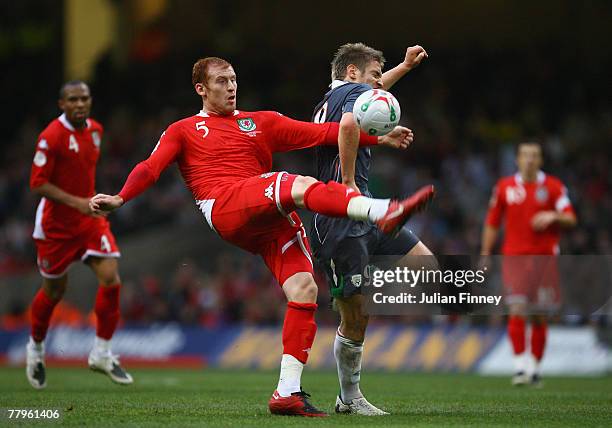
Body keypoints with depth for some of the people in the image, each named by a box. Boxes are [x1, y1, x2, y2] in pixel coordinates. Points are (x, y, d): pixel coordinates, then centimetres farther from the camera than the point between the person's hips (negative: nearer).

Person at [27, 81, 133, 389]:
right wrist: (76, 202, -27)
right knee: (54, 291, 8)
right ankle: (36, 347, 36)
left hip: (90, 219, 5)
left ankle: (101, 353, -1)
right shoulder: (51, 137, -18)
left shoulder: (95, 130, 4)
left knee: (111, 279, -13)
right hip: (56, 224, -5)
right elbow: (38, 184, -19)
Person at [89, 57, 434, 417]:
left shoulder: (261, 123, 26)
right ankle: (383, 212, -54)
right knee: (301, 185, -31)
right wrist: (120, 199, -12)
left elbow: (320, 133, 19)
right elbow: (151, 168, 8)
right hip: (225, 207, -5)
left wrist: (379, 138, 9)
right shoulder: (184, 130, 21)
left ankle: (288, 393, -12)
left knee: (304, 290, -13)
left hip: (270, 220, 5)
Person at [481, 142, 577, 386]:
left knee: (540, 317, 4)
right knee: (517, 310, -14)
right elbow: (492, 223, 14)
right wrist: (485, 255, 10)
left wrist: (553, 216, -19)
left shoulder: (553, 187, 5)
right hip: (514, 256, 0)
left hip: (544, 258, 0)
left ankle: (535, 368, 14)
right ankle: (520, 366, -15)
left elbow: (570, 219, 1)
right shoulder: (505, 187, 8)